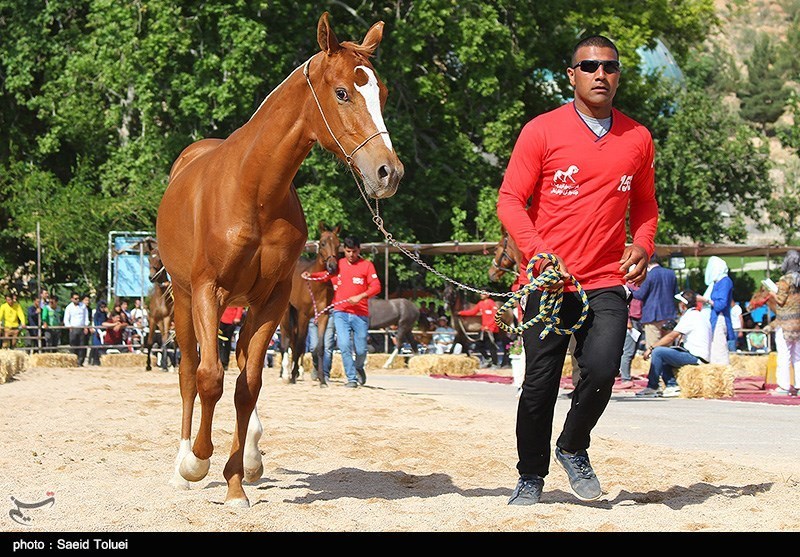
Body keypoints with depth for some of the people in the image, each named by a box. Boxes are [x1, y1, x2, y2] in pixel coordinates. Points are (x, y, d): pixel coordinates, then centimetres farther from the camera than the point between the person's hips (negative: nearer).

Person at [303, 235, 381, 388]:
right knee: (344, 345, -14)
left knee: (361, 350, 2)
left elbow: (376, 287, -4)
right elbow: (325, 275, 20)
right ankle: (351, 378, -3)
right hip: (340, 312, 1)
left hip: (360, 314, -1)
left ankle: (359, 367, 36)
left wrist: (360, 296, -18)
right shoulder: (338, 265, 9)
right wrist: (310, 275, 0)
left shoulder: (366, 265, 2)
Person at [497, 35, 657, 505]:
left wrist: (643, 246, 1)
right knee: (540, 384, 2)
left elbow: (644, 204, 21)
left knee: (602, 370, -17)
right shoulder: (542, 131, -2)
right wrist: (540, 253, -18)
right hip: (548, 281, -1)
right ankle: (531, 477, 22)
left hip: (607, 282, 2)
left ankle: (574, 448, 13)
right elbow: (510, 200, -3)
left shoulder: (638, 139, 9)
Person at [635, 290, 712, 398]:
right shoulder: (700, 316, 20)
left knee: (658, 352, -16)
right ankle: (672, 385, 3)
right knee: (662, 357, 16)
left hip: (695, 357, -10)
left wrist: (651, 348, -9)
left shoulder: (689, 316, -10)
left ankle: (652, 387, -10)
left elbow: (671, 337, -13)